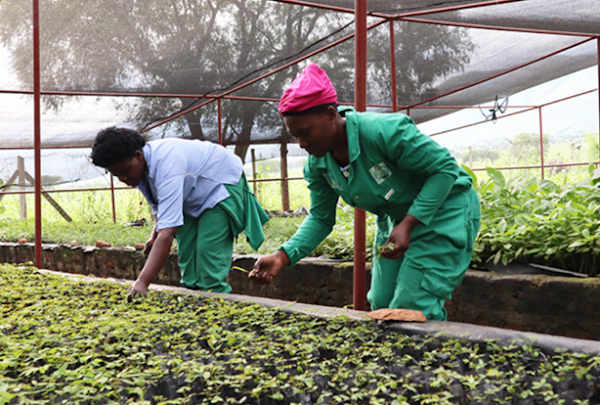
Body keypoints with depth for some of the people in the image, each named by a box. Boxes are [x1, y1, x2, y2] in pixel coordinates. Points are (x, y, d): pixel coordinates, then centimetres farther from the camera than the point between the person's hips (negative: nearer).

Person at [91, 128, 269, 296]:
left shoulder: (166, 164, -42)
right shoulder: (140, 166, -13)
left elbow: (167, 233, -49)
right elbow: (160, 205, 10)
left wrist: (142, 282, -54)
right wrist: (154, 235, -4)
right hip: (193, 197, 9)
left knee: (208, 251, -20)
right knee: (186, 250, 5)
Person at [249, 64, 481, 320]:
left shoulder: (384, 131, -31)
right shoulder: (317, 164, -8)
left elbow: (445, 168, -23)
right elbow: (321, 218, 2)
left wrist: (408, 225, -30)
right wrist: (282, 257, -14)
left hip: (444, 211, -7)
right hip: (397, 220, 7)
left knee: (414, 309, -13)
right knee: (381, 306, 8)